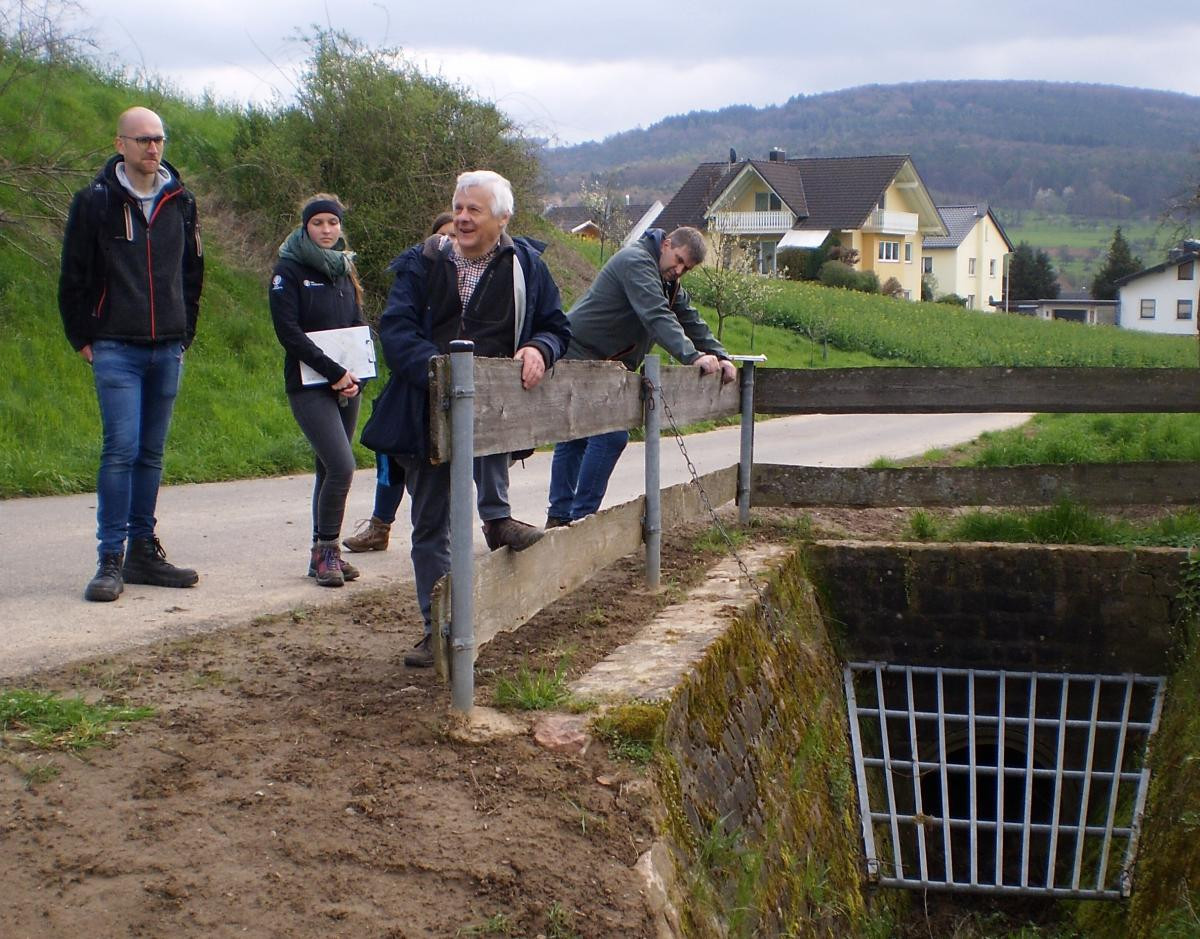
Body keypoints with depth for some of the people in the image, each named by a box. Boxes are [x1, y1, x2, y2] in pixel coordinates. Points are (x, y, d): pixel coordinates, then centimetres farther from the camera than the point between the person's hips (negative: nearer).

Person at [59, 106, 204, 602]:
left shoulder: (181, 202, 10)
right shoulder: (95, 201, -2)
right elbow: (73, 276, 1)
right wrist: (83, 338, -1)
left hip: (167, 350, 4)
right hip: (116, 349, -4)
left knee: (152, 454, 9)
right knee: (121, 449, -11)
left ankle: (143, 551, 17)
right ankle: (111, 559, -6)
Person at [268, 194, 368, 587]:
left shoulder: (344, 268, 16)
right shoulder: (289, 270, -3)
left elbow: (358, 326, 17)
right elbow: (289, 331, -12)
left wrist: (355, 374, -1)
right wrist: (334, 372, -16)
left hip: (346, 384, 6)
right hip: (309, 386, -6)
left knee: (331, 468, 8)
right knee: (341, 466, -17)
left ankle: (324, 553, 15)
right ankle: (326, 551, -3)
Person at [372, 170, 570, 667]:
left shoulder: (525, 265, 4)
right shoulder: (422, 263, 3)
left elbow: (556, 326, 10)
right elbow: (395, 328, -9)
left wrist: (539, 349, -15)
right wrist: (435, 367, -27)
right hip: (430, 411, 2)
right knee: (430, 524, 6)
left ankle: (496, 517, -22)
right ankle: (438, 628, 19)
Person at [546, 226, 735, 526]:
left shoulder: (669, 283, 16)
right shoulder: (636, 261, -17)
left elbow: (691, 321, 13)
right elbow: (657, 316, -29)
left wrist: (719, 356, -1)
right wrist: (693, 356, -37)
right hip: (581, 357, -11)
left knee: (574, 437, 14)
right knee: (611, 435, -15)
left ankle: (559, 516, 22)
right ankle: (581, 517, -11)